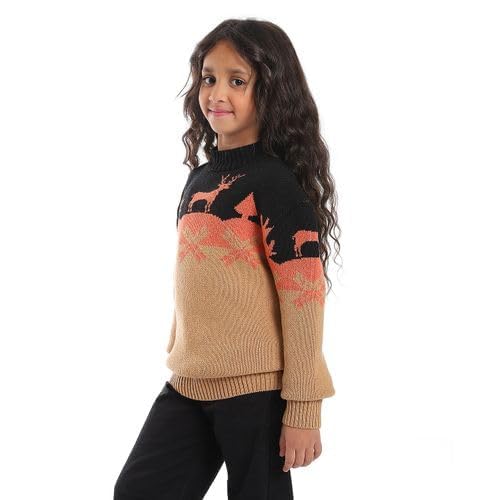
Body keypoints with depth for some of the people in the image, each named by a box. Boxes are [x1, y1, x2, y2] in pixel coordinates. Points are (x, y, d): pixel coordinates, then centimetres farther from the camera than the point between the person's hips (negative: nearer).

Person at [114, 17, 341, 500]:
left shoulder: (275, 183, -13)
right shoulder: (199, 176, 10)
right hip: (186, 387, 7)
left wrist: (303, 406, -16)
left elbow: (304, 296, -16)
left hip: (256, 389, -7)